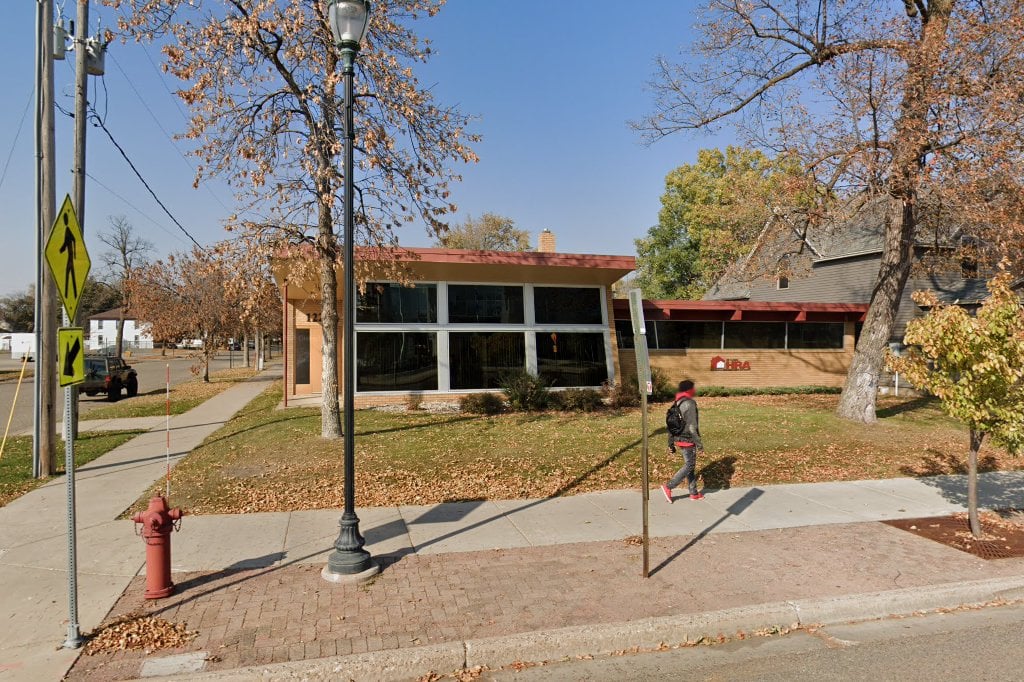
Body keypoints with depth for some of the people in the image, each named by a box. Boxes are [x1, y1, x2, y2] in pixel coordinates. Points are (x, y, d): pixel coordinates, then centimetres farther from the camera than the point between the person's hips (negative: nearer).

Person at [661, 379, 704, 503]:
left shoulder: (676, 404, 8)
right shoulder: (689, 404, -18)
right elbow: (692, 427, -21)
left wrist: (671, 444, 17)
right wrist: (699, 444, -15)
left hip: (679, 440, 9)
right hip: (688, 440, -9)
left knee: (690, 465, 16)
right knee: (689, 466, 1)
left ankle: (693, 493, 24)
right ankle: (668, 487, -1)